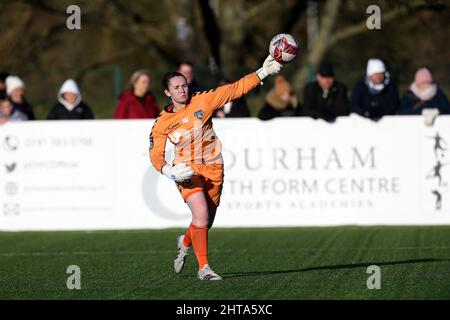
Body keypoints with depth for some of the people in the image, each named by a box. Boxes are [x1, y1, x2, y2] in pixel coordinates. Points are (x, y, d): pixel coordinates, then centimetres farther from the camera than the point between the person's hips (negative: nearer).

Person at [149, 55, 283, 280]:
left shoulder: (202, 101, -2)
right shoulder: (162, 123, -3)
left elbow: (234, 90, -2)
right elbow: (156, 154, -1)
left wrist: (263, 73, -9)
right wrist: (168, 171, -21)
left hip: (212, 168, 2)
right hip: (187, 171, -2)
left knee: (206, 222, 10)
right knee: (201, 213, -23)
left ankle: (185, 242, 46)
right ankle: (203, 268, -13)